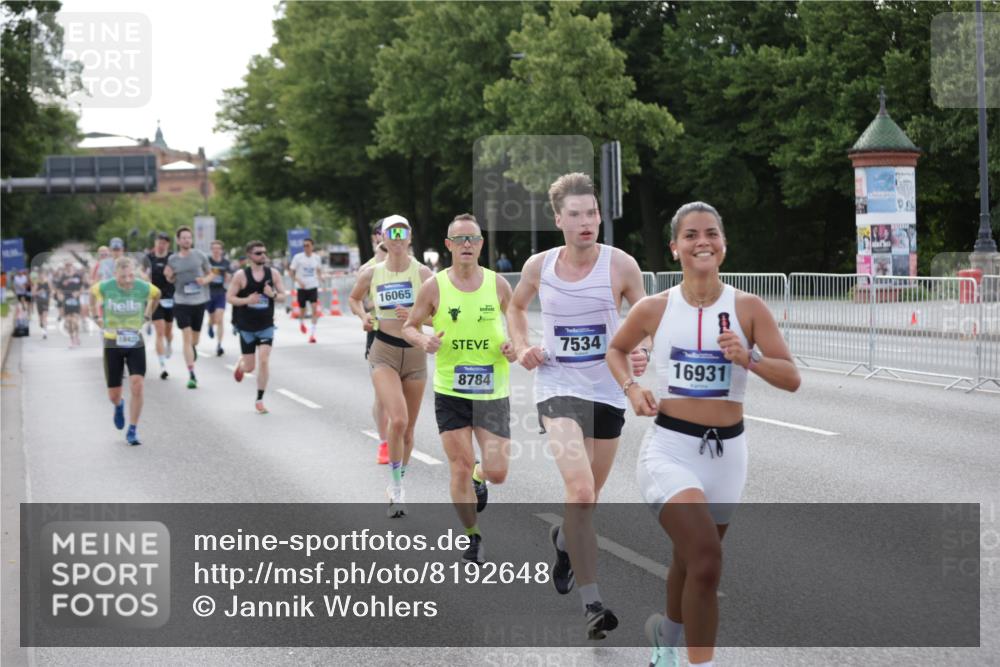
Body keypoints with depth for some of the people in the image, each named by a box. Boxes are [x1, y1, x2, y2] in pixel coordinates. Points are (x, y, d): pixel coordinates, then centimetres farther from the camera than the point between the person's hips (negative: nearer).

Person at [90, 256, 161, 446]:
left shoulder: (144, 288, -13)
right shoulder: (105, 287, -15)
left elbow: (157, 294, 11)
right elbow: (92, 292, 10)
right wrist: (98, 316, 9)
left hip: (135, 343, 0)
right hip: (112, 344, 0)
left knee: (137, 386, -17)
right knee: (113, 396, 3)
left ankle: (132, 431, -2)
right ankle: (119, 406, 42)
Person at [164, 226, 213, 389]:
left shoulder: (199, 255, 0)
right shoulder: (172, 259, 2)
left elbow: (210, 274, 9)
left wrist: (205, 280, -14)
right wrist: (169, 276, -8)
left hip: (199, 300, 1)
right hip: (181, 301, -1)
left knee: (195, 336, 14)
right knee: (186, 338, -11)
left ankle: (193, 347, 52)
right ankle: (191, 375, -12)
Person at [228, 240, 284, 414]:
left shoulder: (273, 273, -1)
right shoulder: (241, 275, -8)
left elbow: (283, 295, 4)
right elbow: (229, 297, -7)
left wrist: (273, 295, -18)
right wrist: (246, 300, -23)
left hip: (266, 326, 1)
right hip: (246, 327, -1)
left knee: (264, 361, -12)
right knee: (250, 367, 4)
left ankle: (259, 400, 0)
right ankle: (240, 364, 44)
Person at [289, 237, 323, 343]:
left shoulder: (316, 257, 2)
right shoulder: (298, 257, -7)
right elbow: (291, 271, -4)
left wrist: (318, 280, 10)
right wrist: (298, 281, -17)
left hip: (313, 287, 1)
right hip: (301, 287, -1)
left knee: (315, 310, -14)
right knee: (302, 310, 12)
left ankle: (312, 333, -12)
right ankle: (301, 322, 47)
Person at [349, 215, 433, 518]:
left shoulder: (422, 273, -5)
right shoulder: (372, 274, -1)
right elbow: (353, 299, 20)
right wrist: (363, 317, 1)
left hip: (415, 354, 1)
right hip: (384, 354, -1)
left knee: (407, 428, 10)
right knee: (397, 420, -22)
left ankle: (397, 486, 31)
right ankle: (397, 487, -9)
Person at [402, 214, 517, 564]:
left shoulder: (498, 284, 0)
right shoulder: (434, 286, -3)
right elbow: (409, 326, 7)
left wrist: (514, 345, -8)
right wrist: (424, 341, -14)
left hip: (492, 391, 1)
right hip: (450, 391, -1)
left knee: (497, 473, -4)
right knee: (460, 469, -1)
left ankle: (479, 476, 34)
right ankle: (472, 537, 19)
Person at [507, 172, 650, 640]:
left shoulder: (621, 265, -8)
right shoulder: (539, 266, -3)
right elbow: (516, 306, 18)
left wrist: (642, 350, -20)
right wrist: (521, 347, 2)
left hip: (607, 391, 2)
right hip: (558, 388, -1)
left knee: (589, 494, 17)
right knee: (581, 491, -20)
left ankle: (564, 539, 53)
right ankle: (592, 604, -16)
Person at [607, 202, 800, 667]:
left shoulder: (748, 309, -3)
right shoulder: (653, 310, -2)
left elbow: (792, 379, -5)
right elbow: (615, 350, 18)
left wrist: (747, 358, -21)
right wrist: (631, 388, 0)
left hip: (725, 451, 2)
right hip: (670, 448, -2)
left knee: (691, 561, 20)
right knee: (706, 559, -24)